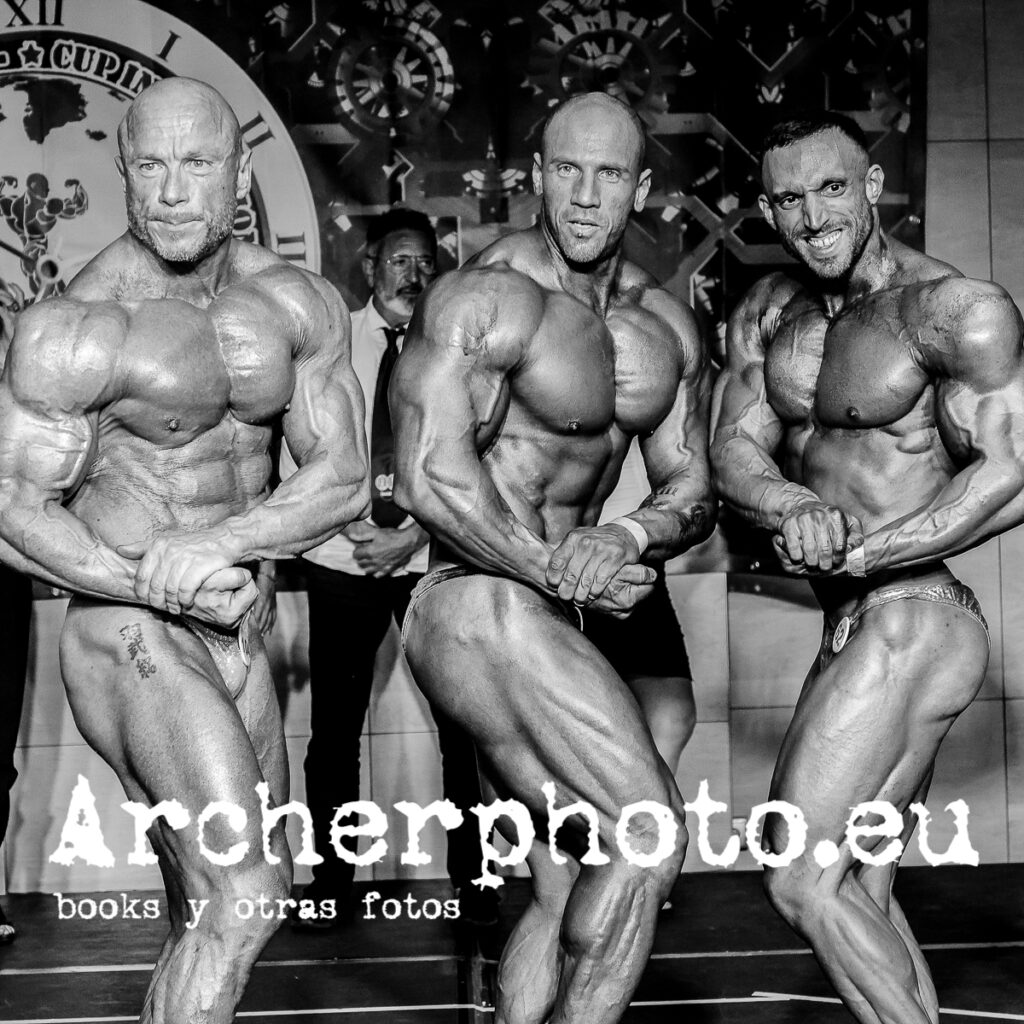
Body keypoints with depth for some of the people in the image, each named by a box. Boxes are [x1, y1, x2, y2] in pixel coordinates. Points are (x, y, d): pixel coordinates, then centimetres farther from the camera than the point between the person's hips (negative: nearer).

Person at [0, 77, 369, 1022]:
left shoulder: (301, 305, 1)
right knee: (242, 903, -18)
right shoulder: (78, 329, -14)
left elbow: (344, 480, -5)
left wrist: (222, 541, -23)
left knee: (211, 920, 16)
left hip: (234, 635, 6)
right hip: (128, 637, -6)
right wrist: (160, 585, -26)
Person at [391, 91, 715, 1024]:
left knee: (569, 882, 13)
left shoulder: (667, 325, 10)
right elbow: (429, 479, -22)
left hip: (551, 624, 8)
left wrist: (622, 541, -15)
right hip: (484, 607, -8)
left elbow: (692, 491, 6)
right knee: (649, 834, -13)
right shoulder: (487, 300, -14)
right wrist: (558, 571, -15)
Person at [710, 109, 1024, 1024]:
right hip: (856, 631, 9)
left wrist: (859, 551, -24)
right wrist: (795, 510, -23)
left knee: (801, 879, -8)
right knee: (860, 890, 15)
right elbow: (734, 453, -1)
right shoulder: (770, 314, 9)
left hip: (908, 628, -8)